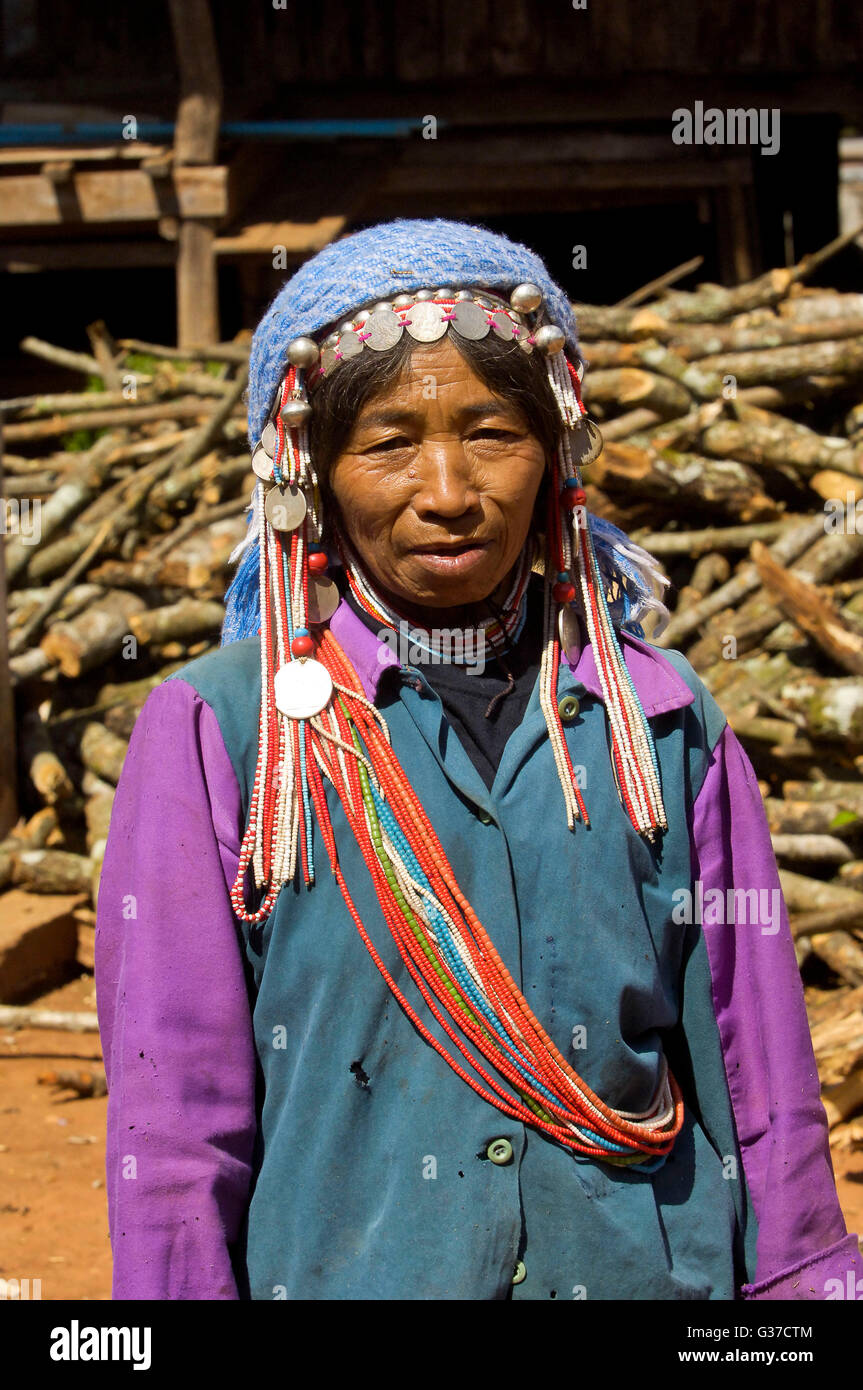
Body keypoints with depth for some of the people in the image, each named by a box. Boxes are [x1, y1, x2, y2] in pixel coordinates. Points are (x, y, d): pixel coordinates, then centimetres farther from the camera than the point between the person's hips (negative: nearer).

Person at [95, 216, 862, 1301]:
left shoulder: (661, 721, -1)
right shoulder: (219, 731, -8)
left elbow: (764, 1089, 2)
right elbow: (175, 1127, -7)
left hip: (652, 1272, 2)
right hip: (341, 1272, -1)